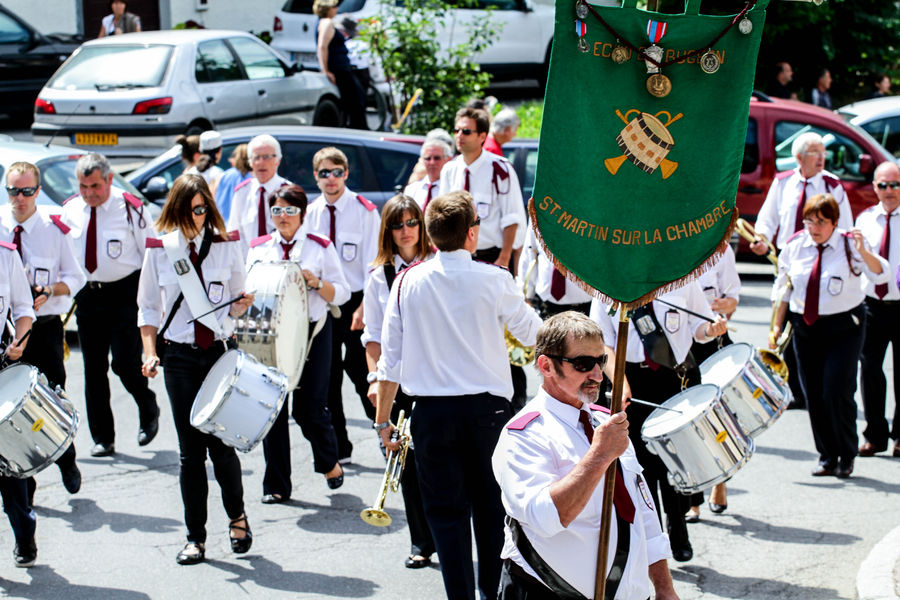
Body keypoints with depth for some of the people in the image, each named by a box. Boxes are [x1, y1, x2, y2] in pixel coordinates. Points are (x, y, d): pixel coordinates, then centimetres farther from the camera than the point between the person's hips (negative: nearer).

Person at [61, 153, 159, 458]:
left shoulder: (130, 207, -9)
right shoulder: (70, 210, 4)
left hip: (125, 293, -4)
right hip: (86, 294, 4)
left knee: (125, 364, -11)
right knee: (93, 369, 6)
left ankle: (149, 412, 19)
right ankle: (102, 439, 15)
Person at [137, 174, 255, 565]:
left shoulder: (226, 247, 4)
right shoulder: (159, 250, 3)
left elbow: (235, 306, 12)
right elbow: (148, 307, 9)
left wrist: (243, 304, -11)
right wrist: (150, 353, -3)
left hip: (220, 351, 0)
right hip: (179, 356, 0)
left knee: (221, 442, -5)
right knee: (190, 449, 1)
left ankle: (237, 516, 23)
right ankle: (196, 538, 10)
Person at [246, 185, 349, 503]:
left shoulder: (320, 247, 4)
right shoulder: (258, 248, 12)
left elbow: (341, 294, 1)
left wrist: (316, 282, -15)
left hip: (311, 333, -2)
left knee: (309, 408, -6)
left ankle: (329, 463, 23)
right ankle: (276, 485, 10)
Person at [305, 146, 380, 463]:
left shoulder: (364, 211, -6)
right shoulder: (310, 213, 6)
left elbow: (373, 265, -8)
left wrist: (364, 307, -16)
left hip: (355, 301, -4)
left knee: (362, 372, -2)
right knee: (327, 376, 7)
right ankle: (338, 448, 16)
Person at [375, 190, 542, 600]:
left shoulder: (408, 283, -2)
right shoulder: (495, 281, -7)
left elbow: (390, 357, 1)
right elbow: (531, 334, 9)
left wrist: (383, 420, 8)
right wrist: (517, 300, 28)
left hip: (431, 409, 1)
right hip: (487, 407, -1)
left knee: (446, 510, 7)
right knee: (491, 507, 14)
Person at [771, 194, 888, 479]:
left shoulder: (849, 245, -8)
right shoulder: (795, 247, 2)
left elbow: (880, 275, -22)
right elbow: (784, 289, 13)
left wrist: (863, 252, -39)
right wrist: (777, 326, 8)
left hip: (844, 327, -4)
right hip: (805, 327, 4)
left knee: (837, 392, -11)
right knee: (813, 395, 4)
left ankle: (847, 456, 8)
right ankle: (827, 456, 17)